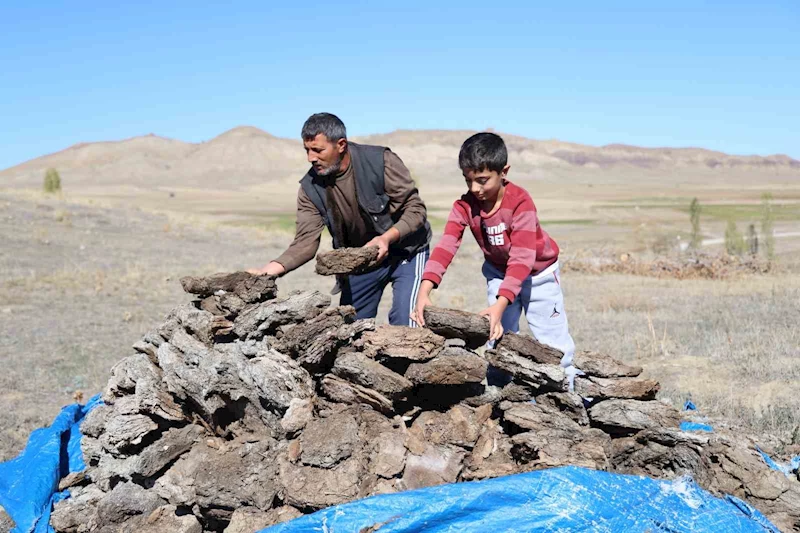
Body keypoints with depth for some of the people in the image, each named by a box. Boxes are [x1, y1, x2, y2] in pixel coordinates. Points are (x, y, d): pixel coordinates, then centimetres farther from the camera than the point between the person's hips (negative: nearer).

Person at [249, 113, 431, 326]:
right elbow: (305, 242, -14)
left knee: (404, 324, -19)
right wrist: (270, 270, -31)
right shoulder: (310, 188, -11)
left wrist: (387, 237, -36)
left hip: (405, 250, -4)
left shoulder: (381, 162, -22)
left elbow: (416, 209, -19)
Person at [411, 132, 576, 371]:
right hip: (499, 271, 4)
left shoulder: (520, 202, -33)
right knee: (499, 336, 5)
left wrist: (500, 304, -47)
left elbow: (522, 257, -38)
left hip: (537, 272, -3)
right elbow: (446, 246, -32)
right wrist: (424, 290, -47)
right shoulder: (465, 205, -20)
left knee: (551, 338, 4)